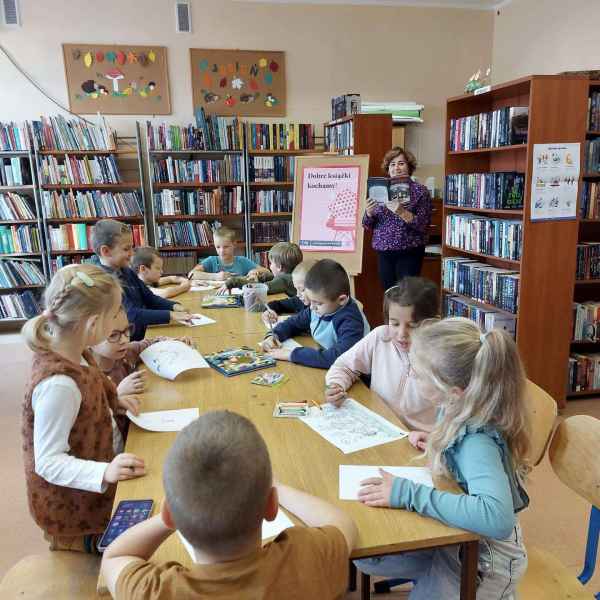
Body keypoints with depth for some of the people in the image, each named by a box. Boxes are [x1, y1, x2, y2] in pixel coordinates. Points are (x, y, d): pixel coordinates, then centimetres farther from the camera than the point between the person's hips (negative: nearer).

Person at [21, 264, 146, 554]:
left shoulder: (65, 351, -8)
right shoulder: (59, 383, -36)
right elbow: (49, 462, -29)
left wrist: (111, 403, -2)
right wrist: (104, 472, -41)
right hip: (73, 508, -8)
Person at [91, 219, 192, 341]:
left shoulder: (127, 272, 11)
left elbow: (149, 298, 17)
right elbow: (130, 315, -24)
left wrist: (174, 306, -1)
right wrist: (170, 316, -25)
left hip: (144, 335, 8)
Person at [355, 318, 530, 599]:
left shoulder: (477, 442, -35)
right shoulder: (460, 408, -14)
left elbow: (497, 518, -50)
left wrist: (408, 493, -45)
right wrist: (437, 441, -9)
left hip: (481, 561, -7)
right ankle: (434, 576, 23)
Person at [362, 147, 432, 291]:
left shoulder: (420, 191, -1)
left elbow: (423, 225, -10)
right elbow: (368, 225, 11)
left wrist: (401, 212, -23)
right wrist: (369, 212, -11)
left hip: (409, 253, -4)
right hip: (384, 253, 4)